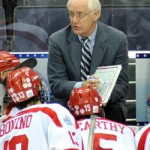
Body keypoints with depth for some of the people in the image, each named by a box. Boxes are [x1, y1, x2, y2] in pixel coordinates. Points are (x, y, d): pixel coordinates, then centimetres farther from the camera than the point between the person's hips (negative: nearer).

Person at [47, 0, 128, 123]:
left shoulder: (118, 39, -5)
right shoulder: (57, 40, -5)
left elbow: (122, 85, -5)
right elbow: (56, 83, -10)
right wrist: (80, 86, -33)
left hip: (107, 104, 0)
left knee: (115, 112, -32)